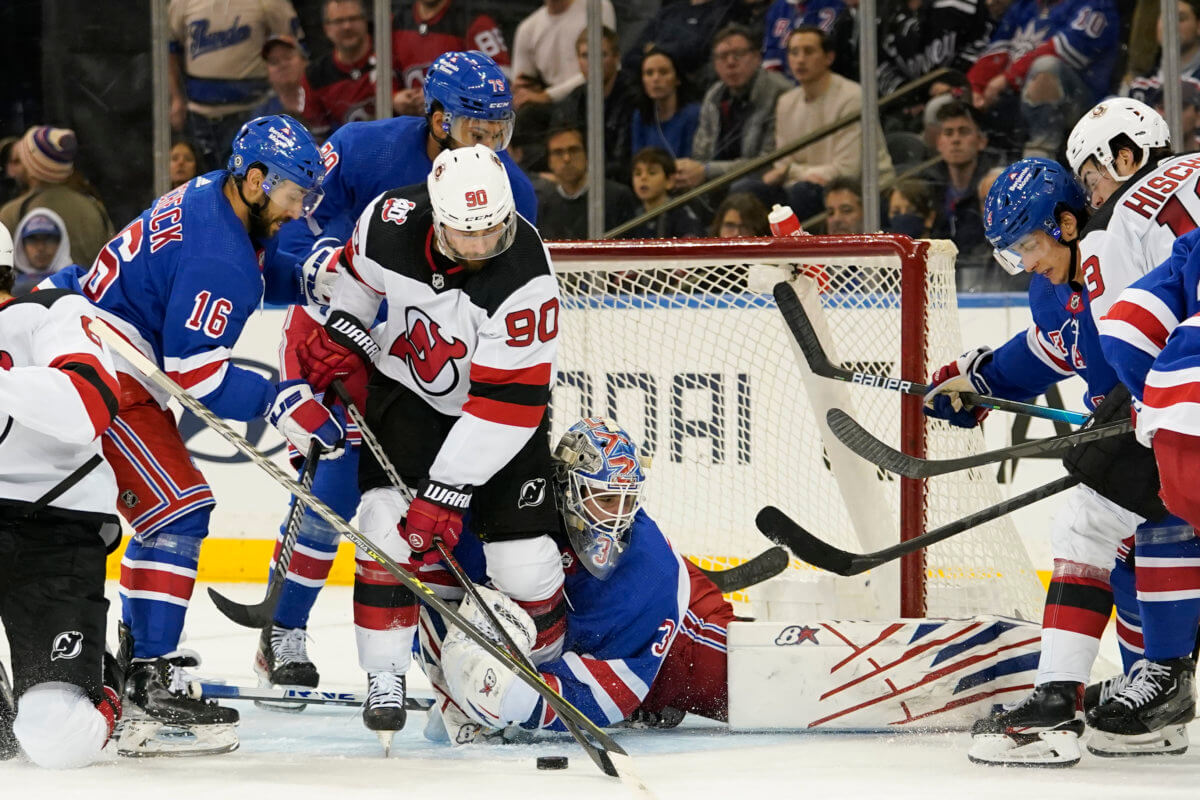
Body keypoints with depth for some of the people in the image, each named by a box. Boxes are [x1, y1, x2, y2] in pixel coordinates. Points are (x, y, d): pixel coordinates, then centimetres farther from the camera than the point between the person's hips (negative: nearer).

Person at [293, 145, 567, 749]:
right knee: (390, 519, -17)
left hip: (501, 404, -2)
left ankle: (549, 665, 23)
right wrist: (341, 334, -1)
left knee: (523, 558, -6)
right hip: (408, 384, 2)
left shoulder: (525, 278, -34)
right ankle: (385, 677, -6)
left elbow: (508, 403, -33)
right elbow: (361, 269, 5)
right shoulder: (392, 220, -23)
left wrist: (449, 491, -34)